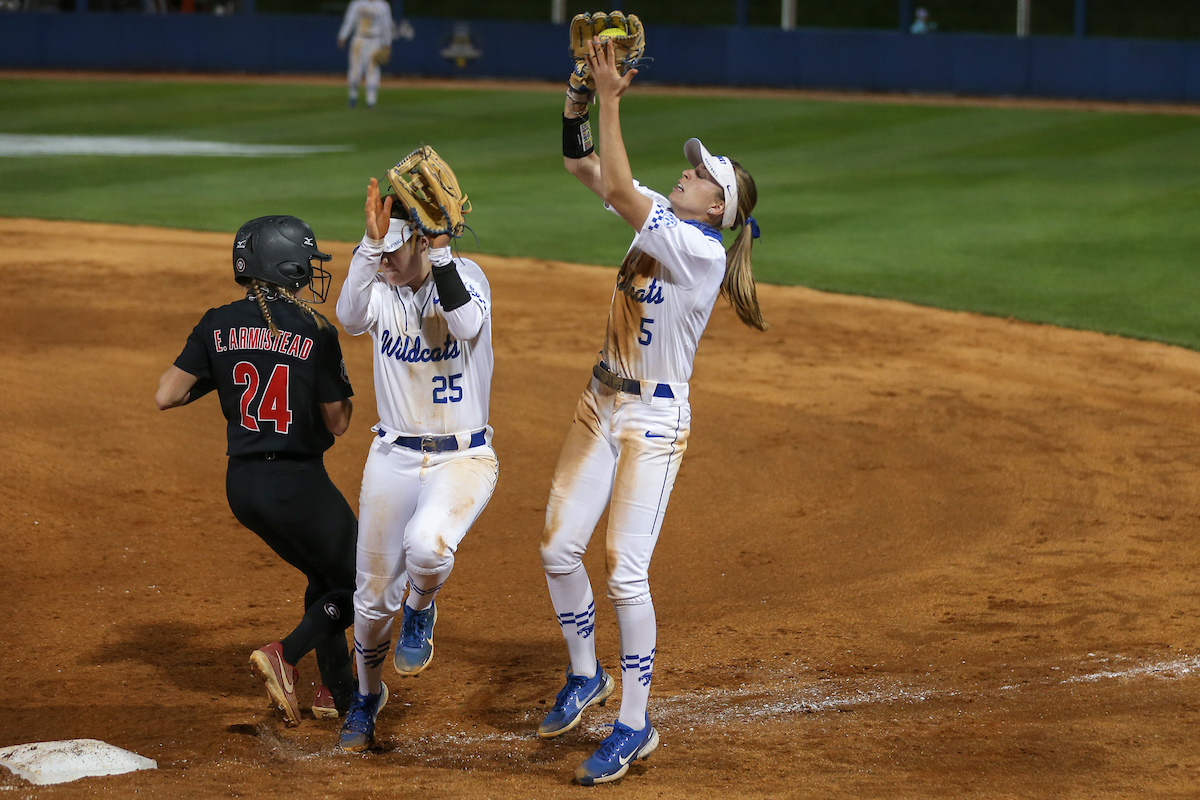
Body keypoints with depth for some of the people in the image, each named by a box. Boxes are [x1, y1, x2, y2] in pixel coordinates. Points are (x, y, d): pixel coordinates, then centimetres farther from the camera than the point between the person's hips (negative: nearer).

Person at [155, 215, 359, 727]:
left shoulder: (219, 326, -1)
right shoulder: (316, 332, -12)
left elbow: (164, 397, -2)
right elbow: (337, 423, -6)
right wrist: (341, 384, 13)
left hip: (242, 485, 6)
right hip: (298, 484, -6)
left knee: (324, 577, 25)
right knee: (357, 584, 10)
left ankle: (337, 691, 23)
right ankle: (285, 655, -10)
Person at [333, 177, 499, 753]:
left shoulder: (465, 276, -7)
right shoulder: (380, 289, 0)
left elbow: (467, 323, -30)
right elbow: (350, 317, -24)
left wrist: (439, 251, -36)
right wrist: (370, 242, -35)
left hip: (463, 460, -3)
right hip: (393, 459, 4)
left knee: (427, 545, -34)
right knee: (374, 594, 9)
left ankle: (421, 608, 2)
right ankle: (367, 695, 36)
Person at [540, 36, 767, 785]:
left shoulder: (702, 249, -19)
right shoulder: (664, 219, 5)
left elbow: (618, 189, -27)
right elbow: (582, 164, 8)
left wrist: (612, 99, -25)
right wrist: (581, 92, -6)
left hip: (654, 420, -8)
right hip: (602, 406, 8)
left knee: (626, 572, -8)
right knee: (559, 548, 9)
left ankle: (635, 725, 3)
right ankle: (587, 677, 29)